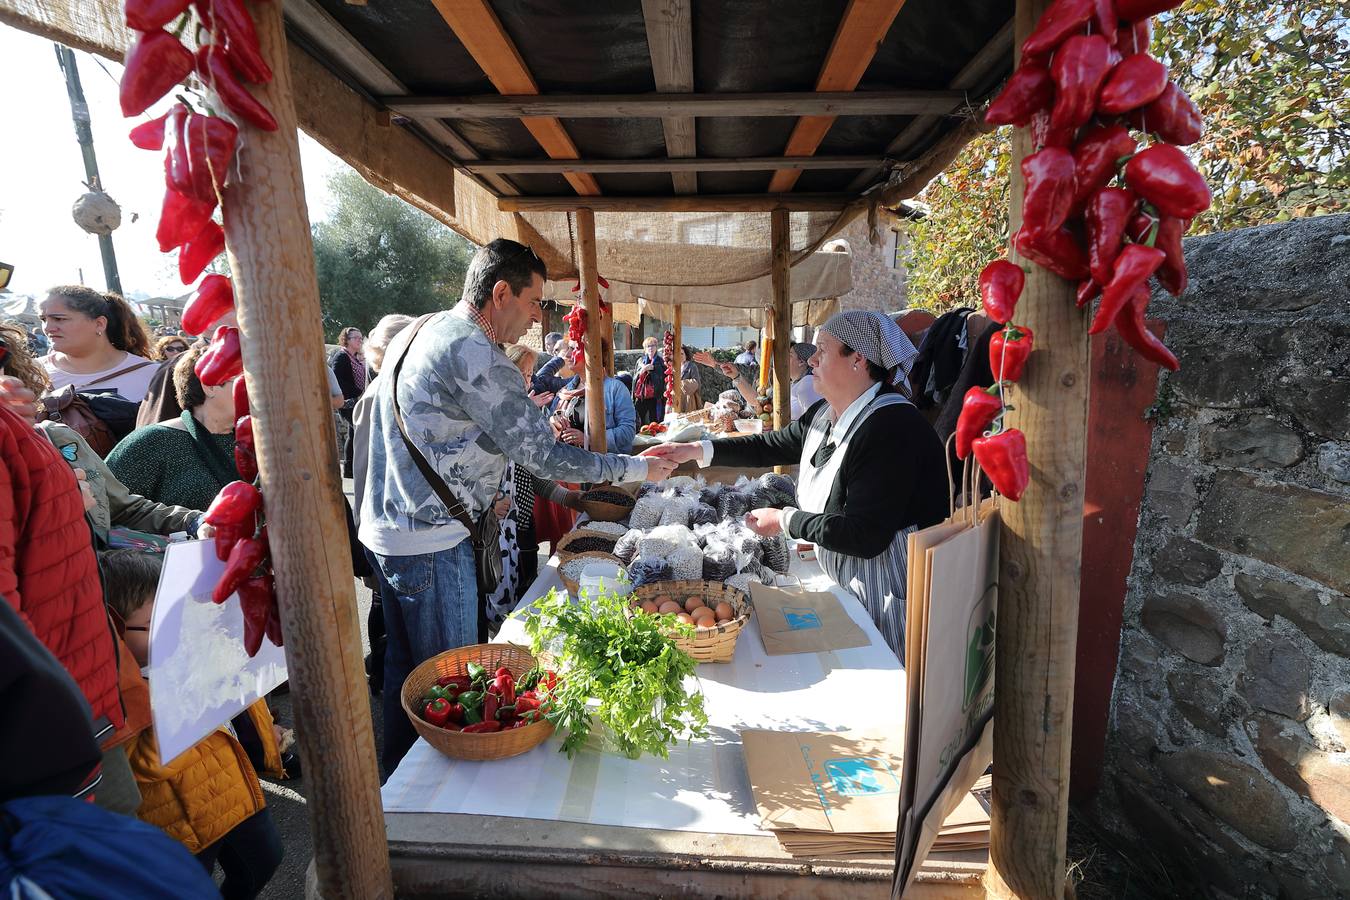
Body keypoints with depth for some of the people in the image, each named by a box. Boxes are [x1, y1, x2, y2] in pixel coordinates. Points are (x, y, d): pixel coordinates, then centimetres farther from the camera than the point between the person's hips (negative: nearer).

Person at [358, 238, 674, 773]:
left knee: (404, 665, 23)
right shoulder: (474, 354, -22)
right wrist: (639, 468, -12)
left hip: (384, 530, 10)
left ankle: (399, 773, 41)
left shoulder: (415, 332, 9)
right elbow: (544, 456, -21)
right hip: (429, 545, -10)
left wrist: (483, 494, 20)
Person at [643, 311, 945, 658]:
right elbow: (773, 445, 13)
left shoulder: (892, 429, -27)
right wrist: (696, 450, 6)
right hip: (845, 583, 8)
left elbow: (865, 536, -29)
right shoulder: (825, 414, 2)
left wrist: (785, 521, -18)